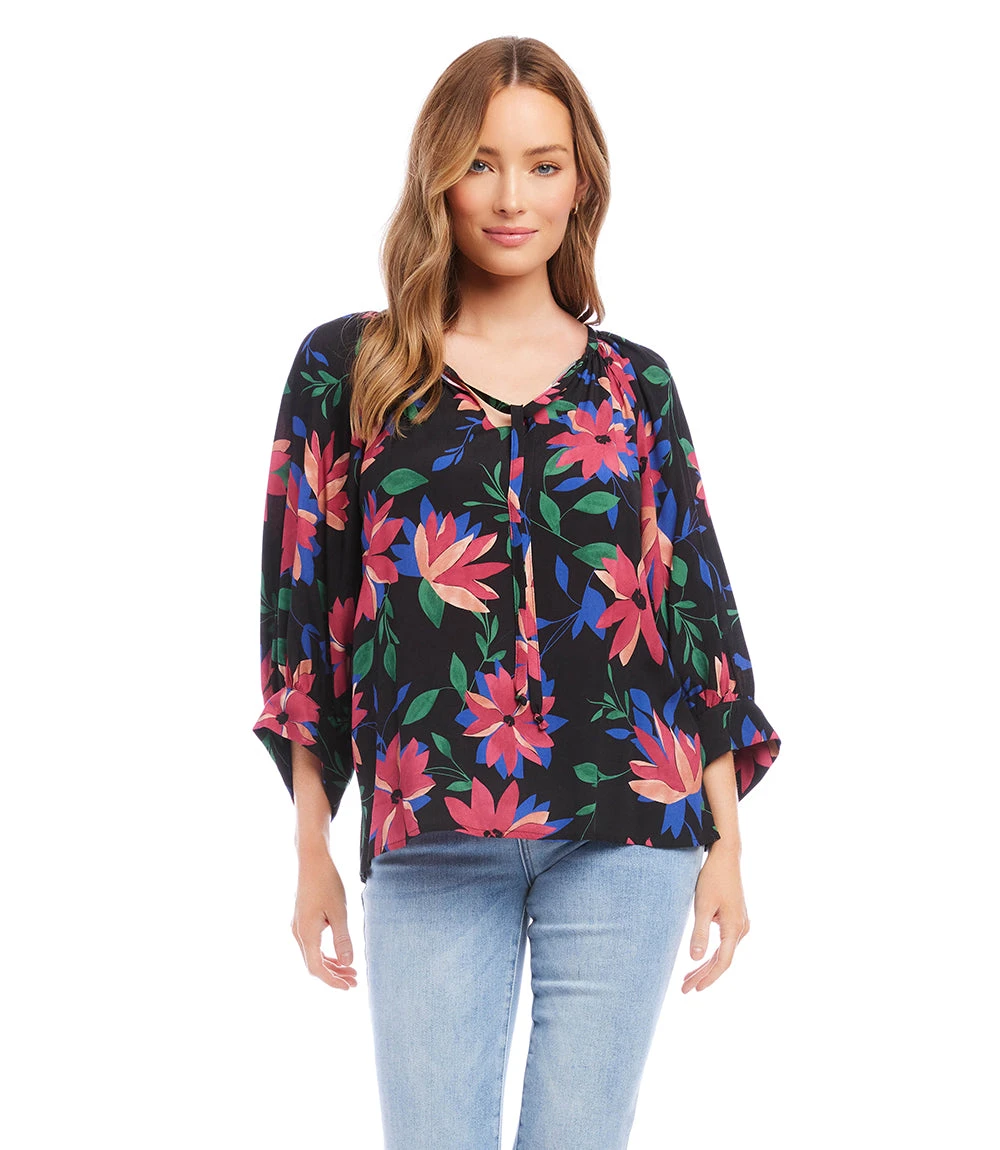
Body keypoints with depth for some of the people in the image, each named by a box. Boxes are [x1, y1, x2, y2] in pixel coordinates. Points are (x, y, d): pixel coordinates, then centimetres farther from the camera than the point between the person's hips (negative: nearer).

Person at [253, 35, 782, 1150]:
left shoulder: (633, 382, 10)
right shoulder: (346, 369, 6)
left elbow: (694, 603, 10)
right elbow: (303, 598, 6)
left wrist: (726, 845, 6)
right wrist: (312, 851, 4)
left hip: (628, 828, 1)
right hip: (429, 845, -1)